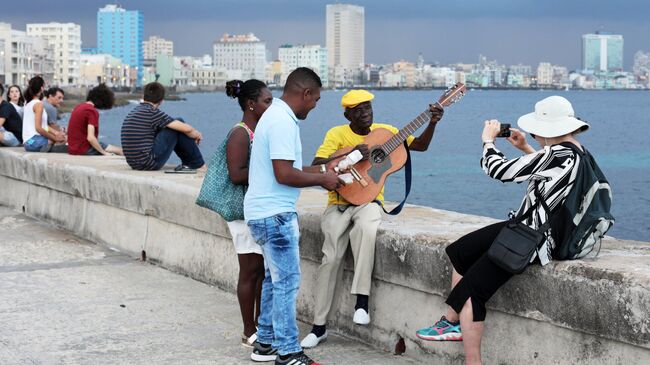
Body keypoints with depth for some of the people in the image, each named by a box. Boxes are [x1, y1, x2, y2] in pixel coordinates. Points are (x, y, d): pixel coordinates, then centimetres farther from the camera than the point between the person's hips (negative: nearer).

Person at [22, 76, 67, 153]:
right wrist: (55, 138, -9)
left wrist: (56, 133, 5)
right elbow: (38, 128, -17)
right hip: (34, 142, -8)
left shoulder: (28, 104, 17)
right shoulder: (38, 104, -10)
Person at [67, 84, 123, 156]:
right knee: (121, 151, -2)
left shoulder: (79, 107, 10)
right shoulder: (92, 111, -18)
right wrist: (104, 152, -15)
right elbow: (90, 138, -26)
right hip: (84, 150, -9)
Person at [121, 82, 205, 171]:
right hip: (150, 164, -9)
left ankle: (187, 162, 27)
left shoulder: (135, 111, 14)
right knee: (179, 127, -1)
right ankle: (199, 165, 7)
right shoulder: (153, 113, -12)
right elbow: (186, 129, -13)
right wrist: (197, 134, 10)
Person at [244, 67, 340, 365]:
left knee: (275, 278, 17)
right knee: (287, 281, -6)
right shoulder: (283, 122, -19)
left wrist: (321, 171, 15)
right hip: (274, 214, -11)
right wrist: (322, 180, -13)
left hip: (266, 211, 11)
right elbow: (284, 174, -25)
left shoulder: (276, 115, 14)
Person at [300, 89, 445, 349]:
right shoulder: (337, 134, -4)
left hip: (369, 200, 1)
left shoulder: (384, 131, 5)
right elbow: (316, 166, -16)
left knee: (366, 228, -36)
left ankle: (361, 301, -30)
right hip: (339, 202, -1)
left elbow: (420, 145, 8)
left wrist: (432, 123, -10)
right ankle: (319, 326, -4)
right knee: (332, 257, -16)